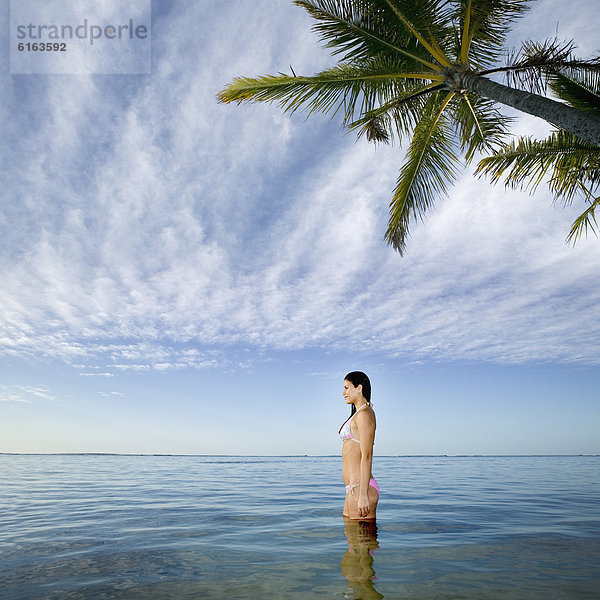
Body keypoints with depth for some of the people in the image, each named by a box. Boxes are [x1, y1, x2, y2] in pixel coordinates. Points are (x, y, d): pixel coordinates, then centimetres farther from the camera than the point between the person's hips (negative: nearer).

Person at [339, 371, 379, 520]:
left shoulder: (365, 414, -12)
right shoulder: (357, 414, 18)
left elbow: (367, 456, -19)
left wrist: (363, 494, -22)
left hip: (360, 487, -10)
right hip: (353, 489, 10)